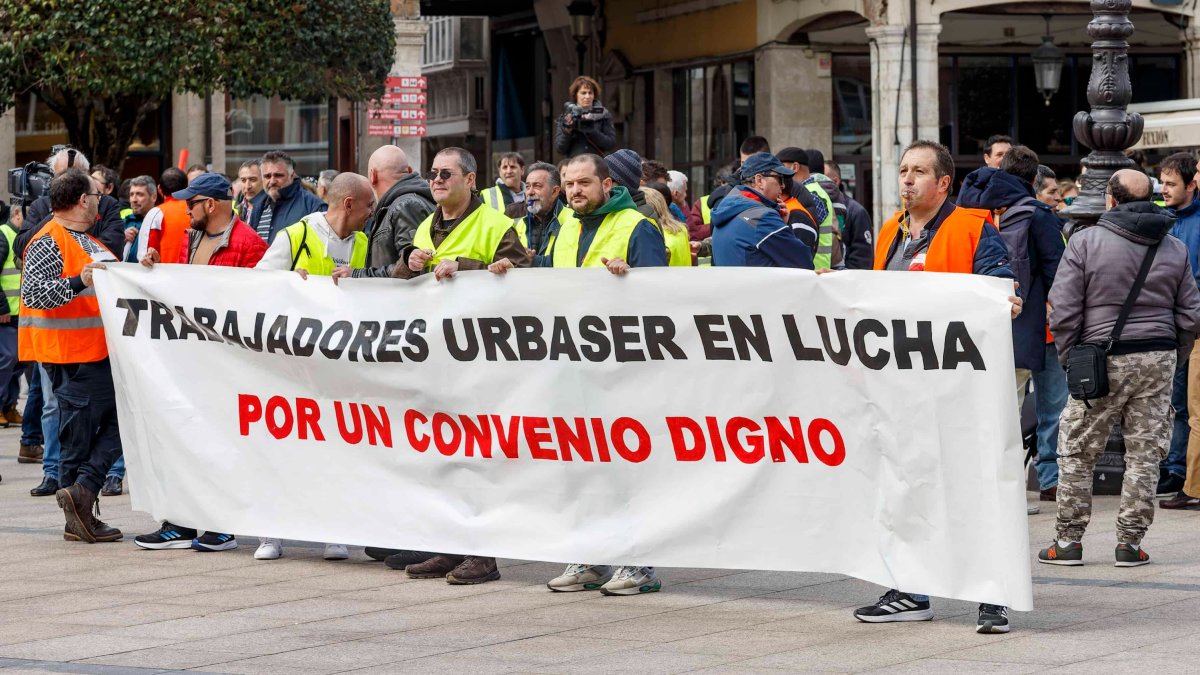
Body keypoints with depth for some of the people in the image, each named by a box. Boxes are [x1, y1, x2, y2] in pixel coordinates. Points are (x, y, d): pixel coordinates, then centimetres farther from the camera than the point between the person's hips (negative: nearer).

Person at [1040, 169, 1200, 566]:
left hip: (1103, 360, -3)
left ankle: (1068, 540, 9)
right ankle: (1130, 542, 6)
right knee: (1145, 452, 7)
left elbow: (1063, 310, -7)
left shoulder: (1085, 241, -4)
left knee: (1077, 452, 7)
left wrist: (1069, 358, 4)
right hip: (1158, 359, 3)